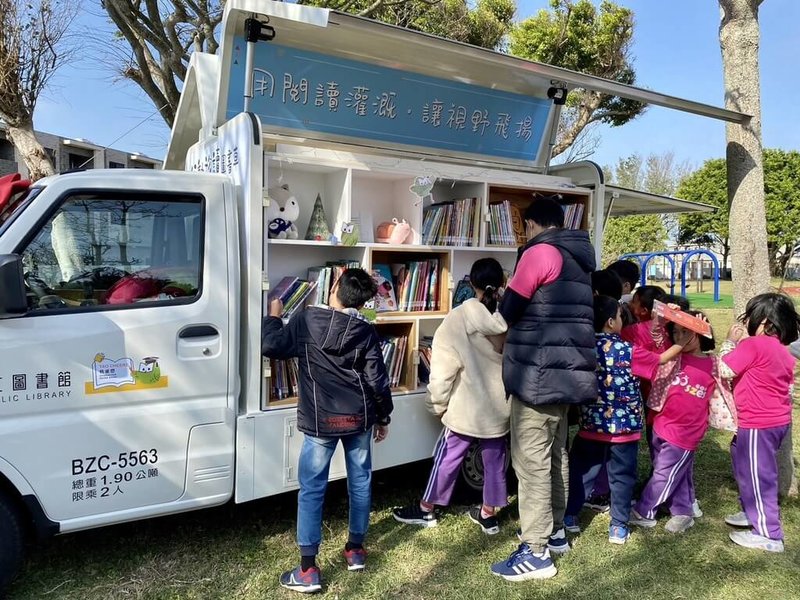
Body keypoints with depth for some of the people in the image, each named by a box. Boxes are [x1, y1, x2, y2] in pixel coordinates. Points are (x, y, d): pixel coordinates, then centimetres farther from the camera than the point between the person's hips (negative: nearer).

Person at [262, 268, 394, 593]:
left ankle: (308, 571, 8)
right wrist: (383, 418, 12)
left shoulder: (308, 319, -7)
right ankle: (355, 550, 32)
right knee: (360, 481, 18)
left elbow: (270, 347, -6)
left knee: (312, 490, 4)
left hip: (320, 421, -2)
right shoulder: (367, 332, -1)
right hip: (359, 418, 3)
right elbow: (378, 381, -1)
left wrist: (274, 316, 12)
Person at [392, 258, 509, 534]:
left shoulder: (458, 319, -16)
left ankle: (426, 509, 26)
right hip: (500, 406, 4)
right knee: (494, 460, 16)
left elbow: (443, 368, -14)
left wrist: (438, 404, -1)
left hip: (466, 407, -3)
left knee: (447, 458, 11)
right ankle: (488, 514, 30)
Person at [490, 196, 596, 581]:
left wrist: (515, 319, 13)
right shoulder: (579, 258, 16)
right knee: (556, 455, 18)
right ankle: (556, 532, 31)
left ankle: (536, 552, 5)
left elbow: (509, 309, -8)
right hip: (568, 369, 9)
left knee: (531, 462, -3)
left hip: (538, 371, -9)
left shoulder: (539, 252, -11)